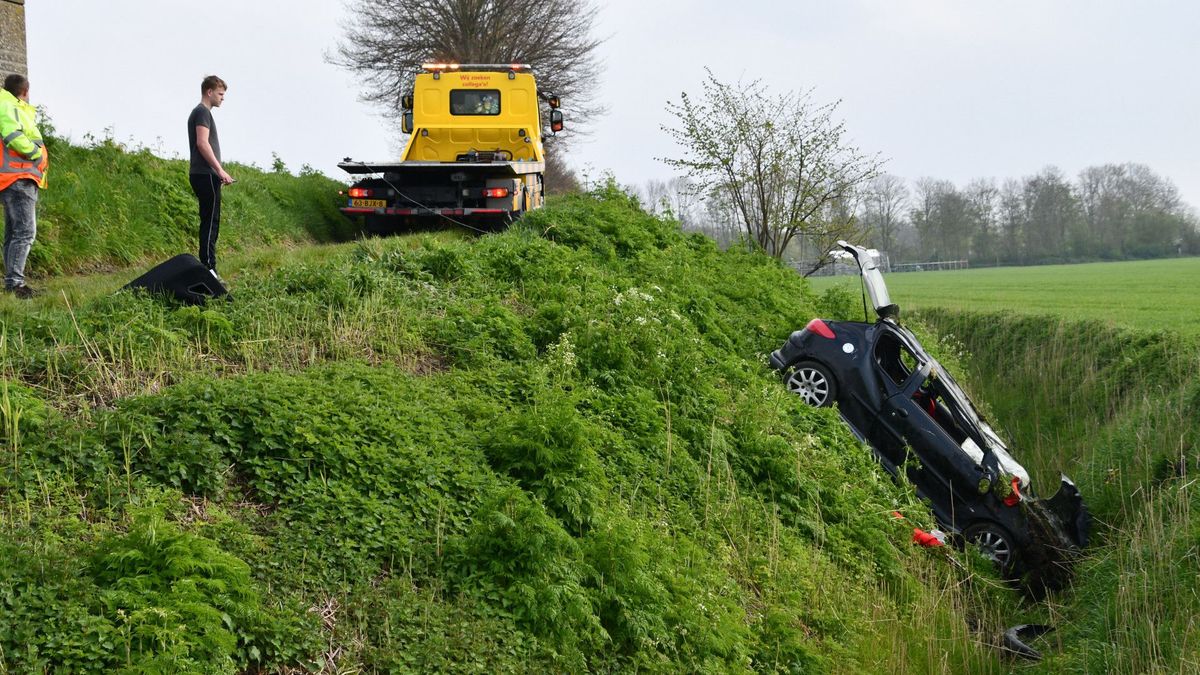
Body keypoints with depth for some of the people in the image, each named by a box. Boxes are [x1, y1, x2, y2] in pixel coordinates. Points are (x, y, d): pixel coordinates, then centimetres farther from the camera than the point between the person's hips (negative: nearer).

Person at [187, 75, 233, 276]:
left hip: (201, 175, 10)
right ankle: (208, 267, -15)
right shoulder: (202, 112, -8)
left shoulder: (200, 112, 23)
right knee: (211, 222, -12)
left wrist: (218, 173, 22)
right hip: (205, 175, -10)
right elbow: (202, 142, -20)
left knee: (209, 222, 10)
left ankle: (207, 267, 10)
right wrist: (220, 170, -20)